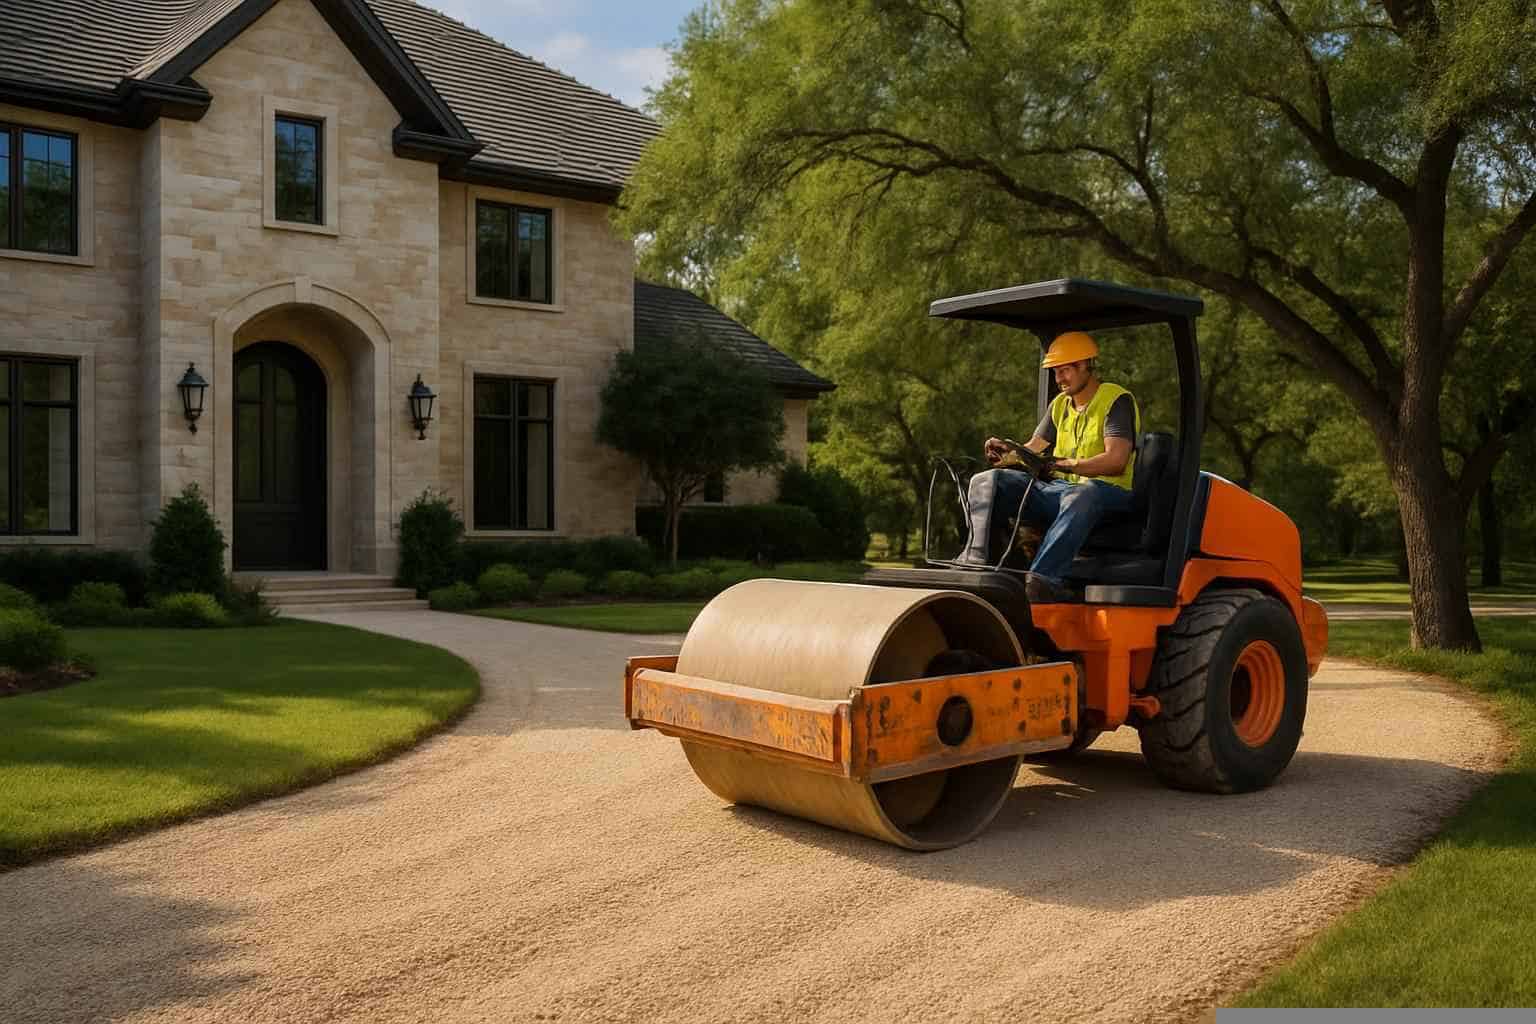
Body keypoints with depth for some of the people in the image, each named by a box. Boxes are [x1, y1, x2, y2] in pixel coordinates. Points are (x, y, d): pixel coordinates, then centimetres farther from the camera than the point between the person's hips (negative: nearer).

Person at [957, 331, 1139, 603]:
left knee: (1080, 496, -45)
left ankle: (1044, 578, -57)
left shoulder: (1117, 400, -3)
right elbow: (1033, 449, 18)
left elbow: (1116, 460, -17)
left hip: (1108, 491, -7)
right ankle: (977, 561, -28)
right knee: (986, 482, -10)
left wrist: (1064, 464, -26)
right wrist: (1005, 451, -5)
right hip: (1059, 489, 7)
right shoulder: (1060, 404, 21)